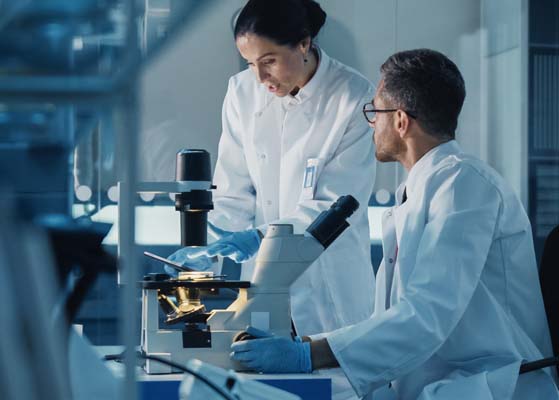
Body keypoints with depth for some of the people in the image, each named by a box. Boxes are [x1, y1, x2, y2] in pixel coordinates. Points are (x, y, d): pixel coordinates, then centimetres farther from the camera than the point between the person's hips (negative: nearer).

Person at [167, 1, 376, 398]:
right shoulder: (243, 91, 1)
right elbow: (234, 188, 1)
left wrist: (260, 237, -25)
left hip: (329, 284, -3)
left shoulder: (354, 97, -12)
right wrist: (209, 245, -16)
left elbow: (337, 205, -14)